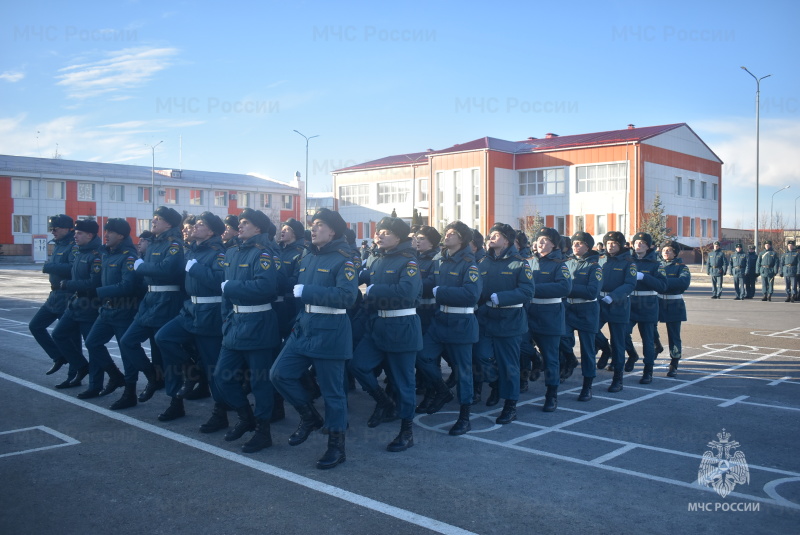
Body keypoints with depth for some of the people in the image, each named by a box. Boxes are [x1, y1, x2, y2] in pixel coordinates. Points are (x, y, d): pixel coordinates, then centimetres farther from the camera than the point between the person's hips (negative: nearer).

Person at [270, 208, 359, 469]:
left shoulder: (343, 260, -10)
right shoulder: (307, 258, 13)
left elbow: (347, 295, -23)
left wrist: (306, 291, -22)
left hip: (330, 333, -7)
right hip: (303, 329, 7)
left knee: (332, 389, 1)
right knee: (280, 374, 2)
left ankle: (337, 446, 15)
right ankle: (310, 416, 23)